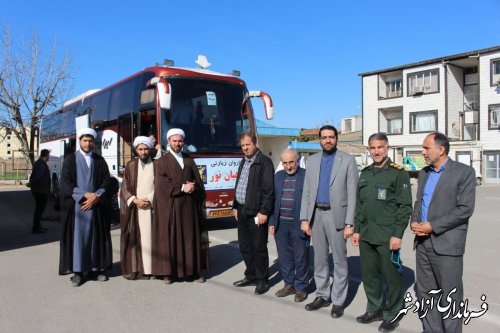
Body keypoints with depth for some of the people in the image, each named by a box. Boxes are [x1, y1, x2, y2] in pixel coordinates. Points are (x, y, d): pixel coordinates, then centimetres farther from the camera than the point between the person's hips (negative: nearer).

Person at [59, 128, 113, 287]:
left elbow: (106, 182, 5)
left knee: (96, 236, 4)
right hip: (76, 205, -2)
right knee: (77, 236, -1)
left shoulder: (99, 160, 9)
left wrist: (96, 197, -10)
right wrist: (85, 195, -14)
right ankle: (77, 271, 5)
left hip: (96, 205, 2)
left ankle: (95, 268, 12)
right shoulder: (70, 159, 4)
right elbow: (65, 183, -5)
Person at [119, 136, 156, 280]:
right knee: (135, 238, 2)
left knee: (152, 237, -2)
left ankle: (152, 268, 3)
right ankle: (135, 269, 8)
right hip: (134, 208, 1)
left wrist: (150, 199, -9)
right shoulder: (131, 165, 9)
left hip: (152, 207, -1)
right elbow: (125, 187, 6)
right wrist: (135, 200, -8)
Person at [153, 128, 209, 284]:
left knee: (191, 238, 6)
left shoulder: (189, 160, 15)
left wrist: (193, 187, -11)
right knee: (170, 239, 0)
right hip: (170, 206, -3)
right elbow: (162, 184, -9)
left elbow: (198, 182, 11)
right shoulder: (162, 161, 3)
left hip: (189, 206, 3)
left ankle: (194, 271, 13)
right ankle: (169, 272, 9)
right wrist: (182, 188, -15)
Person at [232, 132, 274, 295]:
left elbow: (268, 189, -16)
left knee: (259, 248, 3)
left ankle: (262, 280, 17)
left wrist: (263, 212, -19)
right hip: (242, 211, 8)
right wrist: (235, 206, 17)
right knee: (245, 246, 15)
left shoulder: (264, 162, -11)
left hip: (256, 212, -8)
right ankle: (251, 276, 31)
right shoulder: (243, 162, 15)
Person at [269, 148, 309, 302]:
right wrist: (272, 222, 7)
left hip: (299, 225, -5)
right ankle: (289, 284, 29)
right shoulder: (278, 176, 10)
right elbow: (273, 200, 11)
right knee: (284, 257, 14)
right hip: (281, 225, 5)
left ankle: (301, 288, 21)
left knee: (301, 258, 6)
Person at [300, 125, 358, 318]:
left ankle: (338, 301, 17)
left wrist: (349, 223, -13)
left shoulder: (348, 160, -4)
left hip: (336, 215, -4)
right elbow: (306, 192, 7)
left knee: (339, 260, 5)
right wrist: (304, 218, 1)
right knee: (319, 258, 14)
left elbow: (352, 194, -8)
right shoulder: (312, 160, 8)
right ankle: (322, 296, 28)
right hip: (316, 214, 4)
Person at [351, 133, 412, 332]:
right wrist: (356, 229, 12)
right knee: (369, 274, 13)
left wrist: (398, 234, -13)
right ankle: (374, 310, 31)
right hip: (366, 235, 6)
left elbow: (405, 206, -8)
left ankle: (391, 315, 21)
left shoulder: (398, 173, -5)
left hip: (387, 236, -6)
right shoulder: (365, 173, 12)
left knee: (392, 277, 4)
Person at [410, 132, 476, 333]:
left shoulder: (464, 172, -6)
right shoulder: (424, 173, 14)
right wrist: (414, 221, 0)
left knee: (450, 297, 4)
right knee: (425, 293, 13)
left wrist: (432, 226, -16)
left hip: (446, 244, -6)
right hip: (423, 243, 6)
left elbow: (465, 209, -13)